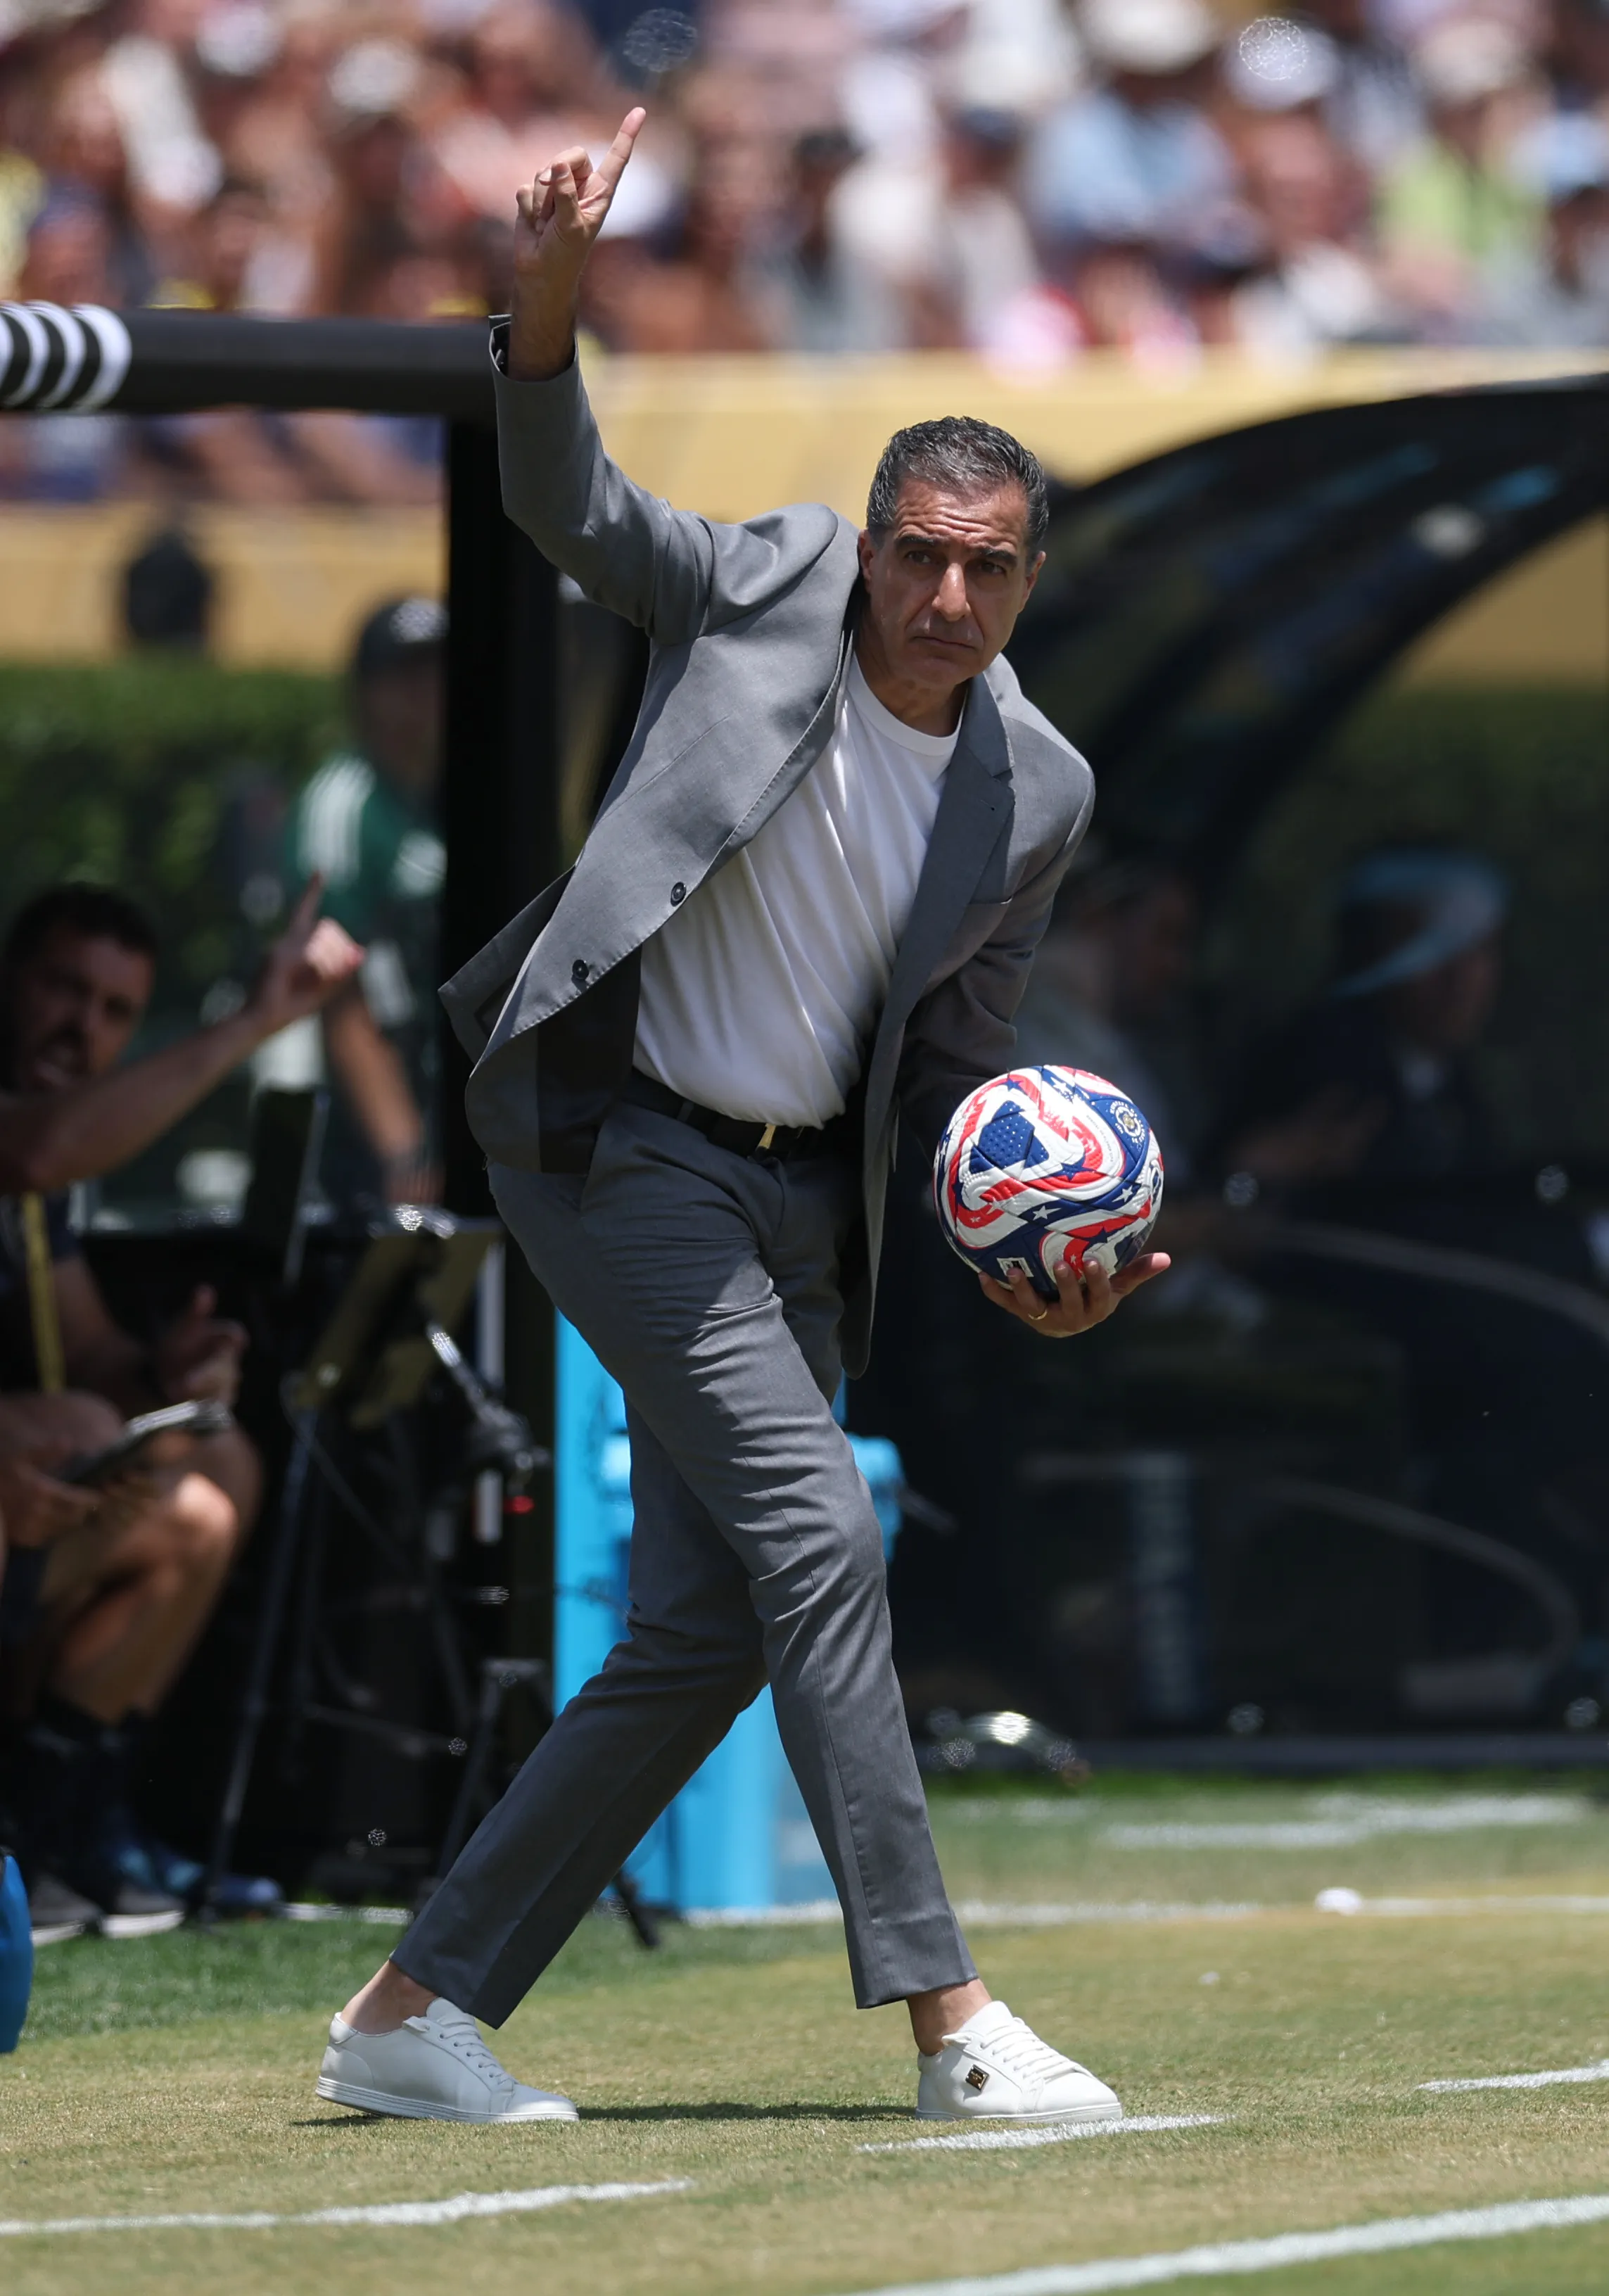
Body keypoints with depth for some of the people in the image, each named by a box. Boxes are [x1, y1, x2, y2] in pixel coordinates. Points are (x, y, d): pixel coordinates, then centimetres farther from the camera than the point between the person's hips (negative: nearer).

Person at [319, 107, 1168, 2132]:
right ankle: (945, 2016, -18)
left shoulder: (1037, 796, 4)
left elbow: (955, 1052, 12)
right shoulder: (762, 592, -5)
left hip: (804, 1199, 6)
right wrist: (546, 310, -31)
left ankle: (413, 2016, 11)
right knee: (818, 1530, -18)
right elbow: (569, 509, -13)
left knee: (703, 1636, 2)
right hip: (616, 1133, -6)